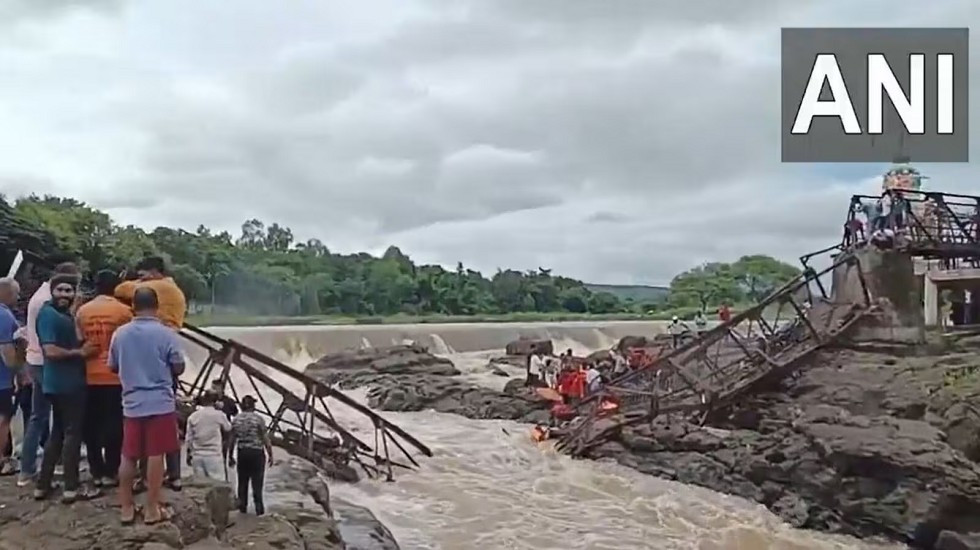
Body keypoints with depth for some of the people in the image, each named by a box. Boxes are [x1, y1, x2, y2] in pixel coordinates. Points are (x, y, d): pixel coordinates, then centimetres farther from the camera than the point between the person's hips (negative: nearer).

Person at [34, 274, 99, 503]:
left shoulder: (66, 315, 15)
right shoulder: (48, 314, -14)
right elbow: (51, 351, -24)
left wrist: (83, 346, 10)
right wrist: (80, 352, -16)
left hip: (69, 383, 10)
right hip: (65, 384, -10)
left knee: (58, 433, 15)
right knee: (72, 433, -5)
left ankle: (42, 485, 21)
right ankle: (71, 489, 1)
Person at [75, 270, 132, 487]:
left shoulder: (82, 311, 4)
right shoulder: (123, 311, -7)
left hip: (91, 376, 3)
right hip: (116, 376, -3)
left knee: (92, 425, 11)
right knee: (114, 424, 4)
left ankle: (96, 472, 15)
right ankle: (110, 472, 6)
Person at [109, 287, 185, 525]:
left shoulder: (120, 333, 3)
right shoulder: (166, 333, -9)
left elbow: (113, 367, 13)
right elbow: (178, 368, -5)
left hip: (131, 404, 4)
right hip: (160, 403, -4)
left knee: (128, 456, 12)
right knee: (155, 455, 1)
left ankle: (126, 508, 18)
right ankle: (152, 509, 5)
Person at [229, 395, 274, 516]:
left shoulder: (236, 420, 1)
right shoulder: (258, 419, -10)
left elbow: (232, 440, 5)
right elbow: (266, 439, -9)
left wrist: (230, 457, 15)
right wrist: (270, 455, -2)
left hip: (242, 453, 3)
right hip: (256, 453, -3)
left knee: (242, 481, 14)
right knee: (257, 481, 3)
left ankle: (242, 507, 20)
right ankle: (259, 509, 3)